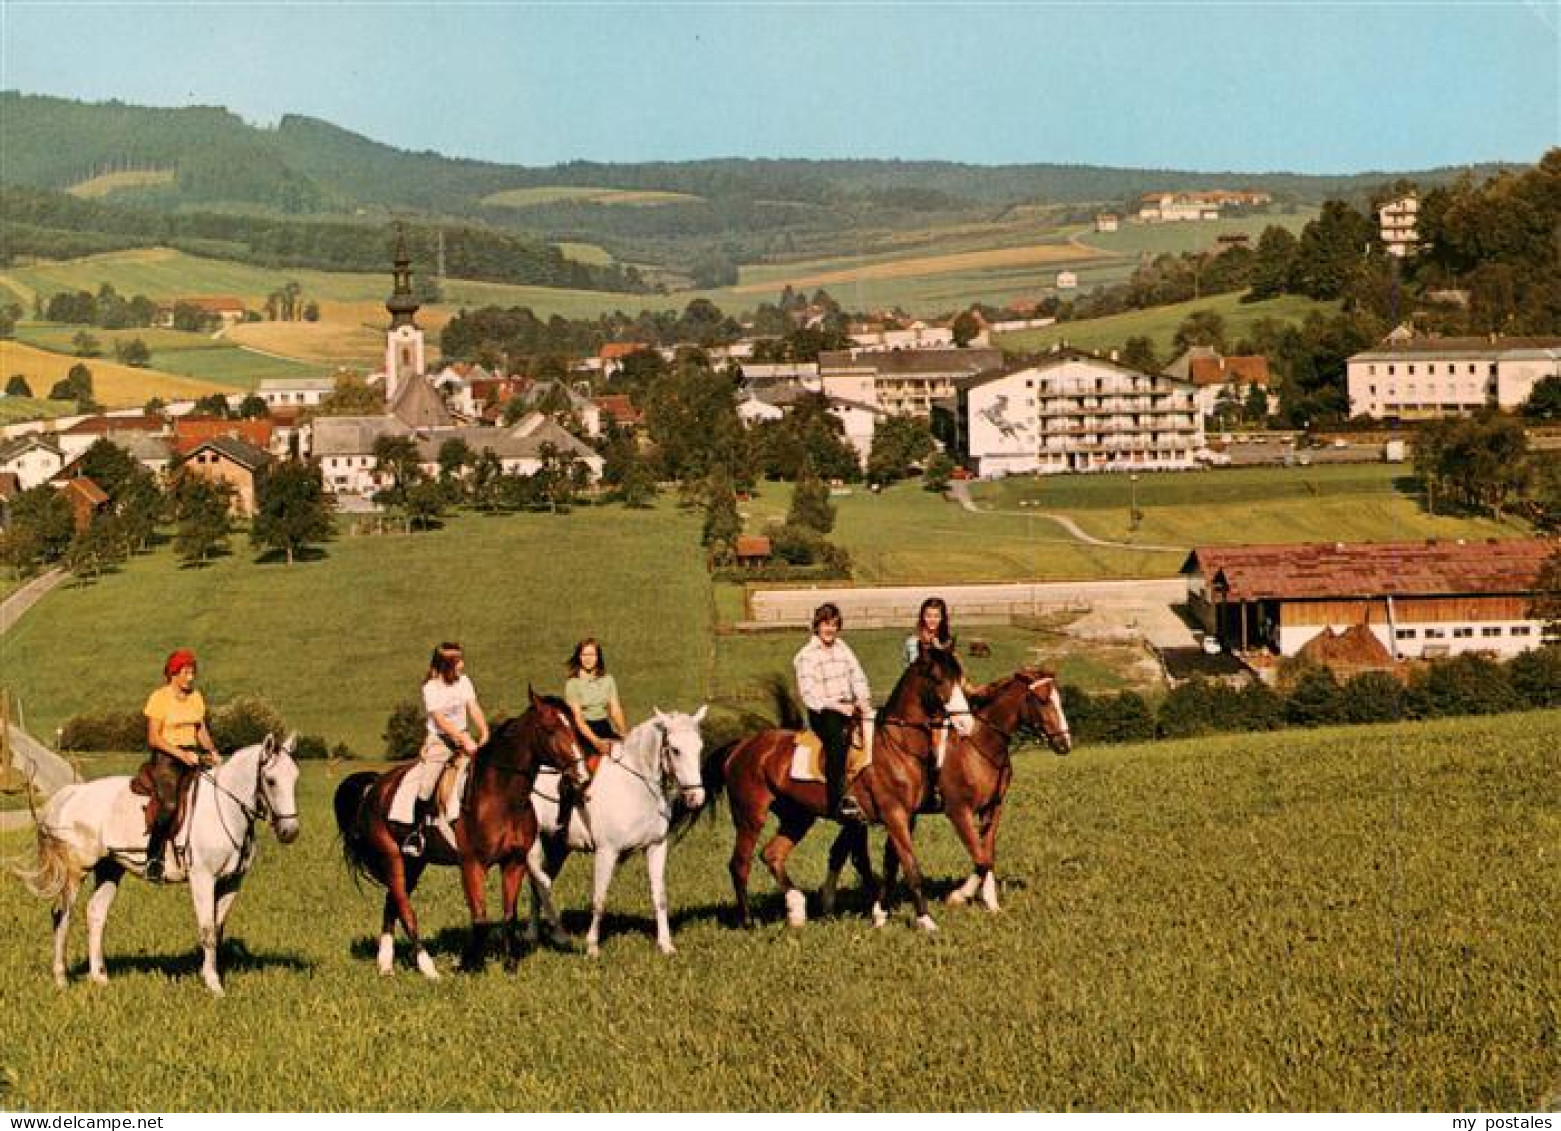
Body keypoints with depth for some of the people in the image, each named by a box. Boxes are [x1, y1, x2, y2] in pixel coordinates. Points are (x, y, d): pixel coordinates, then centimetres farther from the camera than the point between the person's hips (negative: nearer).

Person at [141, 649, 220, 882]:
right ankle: (154, 858, -23)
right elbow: (153, 738, -9)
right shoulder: (158, 698, -6)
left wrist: (212, 751, -1)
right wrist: (181, 754, -20)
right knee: (169, 804, -30)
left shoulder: (196, 697, 13)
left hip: (192, 756, 7)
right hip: (165, 758, -6)